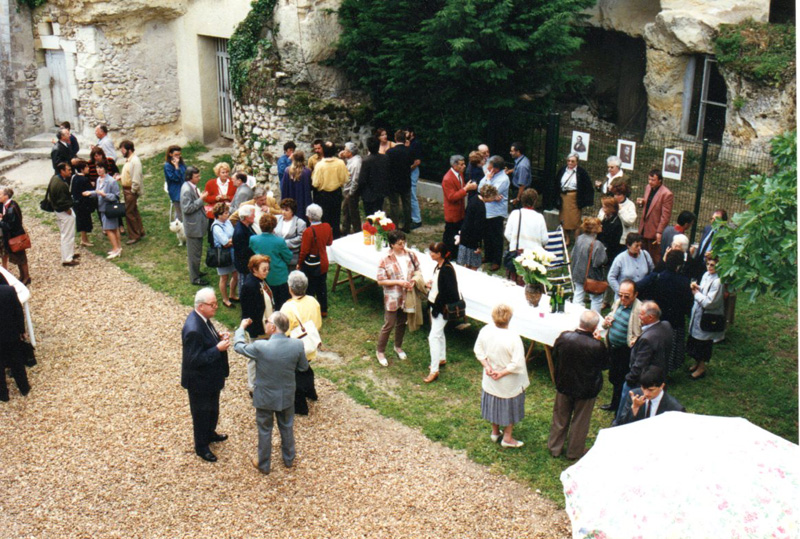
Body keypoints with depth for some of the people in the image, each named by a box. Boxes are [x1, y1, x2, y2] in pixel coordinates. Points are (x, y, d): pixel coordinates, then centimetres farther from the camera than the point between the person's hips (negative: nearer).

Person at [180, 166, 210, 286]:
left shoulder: (193, 187, 7)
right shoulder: (187, 190, -24)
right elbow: (187, 208, -27)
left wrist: (201, 197, 5)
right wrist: (201, 200, -25)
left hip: (198, 224, 10)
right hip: (193, 226, -10)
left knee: (196, 252, 23)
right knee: (194, 253, 2)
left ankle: (195, 272, 38)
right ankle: (195, 278, 12)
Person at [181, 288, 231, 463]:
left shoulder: (203, 319, -5)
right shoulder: (193, 329, -35)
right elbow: (194, 359, -31)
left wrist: (219, 337, -6)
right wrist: (218, 349, -32)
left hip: (210, 376, 9)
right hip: (199, 381, -9)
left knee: (213, 409, 28)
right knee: (201, 413, 13)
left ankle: (210, 434, 52)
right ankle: (201, 447, 33)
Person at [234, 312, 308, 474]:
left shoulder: (260, 347, -29)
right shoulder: (297, 345, -20)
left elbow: (238, 346, -9)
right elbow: (303, 366, -4)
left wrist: (242, 327, 7)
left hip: (265, 398, -3)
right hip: (287, 396, 3)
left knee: (264, 430, 18)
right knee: (287, 427, 24)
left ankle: (263, 465, 36)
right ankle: (289, 459, 44)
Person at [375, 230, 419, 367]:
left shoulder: (411, 255, -6)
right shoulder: (385, 260, -18)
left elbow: (417, 270, 6)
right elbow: (380, 281, -16)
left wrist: (413, 281, -14)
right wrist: (398, 282, -25)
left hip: (407, 297, 4)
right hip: (392, 298, -4)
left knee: (402, 323, 21)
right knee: (389, 325, 4)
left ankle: (398, 347, 43)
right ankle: (380, 352, 22)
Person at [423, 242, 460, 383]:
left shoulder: (447, 269, -23)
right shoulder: (438, 266, 5)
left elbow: (451, 291, -24)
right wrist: (430, 285, 0)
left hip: (442, 308, -10)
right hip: (435, 305, 10)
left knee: (433, 337, -9)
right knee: (439, 333, 23)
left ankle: (434, 370, -3)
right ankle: (442, 358, 42)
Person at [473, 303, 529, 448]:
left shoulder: (485, 330, -17)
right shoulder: (513, 338, -32)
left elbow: (478, 350, -4)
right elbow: (517, 363, -30)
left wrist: (486, 365, -8)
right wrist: (503, 372, -19)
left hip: (490, 381, 5)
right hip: (509, 383, -5)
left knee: (493, 404, 26)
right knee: (509, 408, 19)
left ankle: (495, 432, 46)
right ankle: (507, 438, 34)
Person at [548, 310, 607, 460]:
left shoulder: (564, 337, -20)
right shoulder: (597, 346, -29)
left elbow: (554, 356, -2)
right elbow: (604, 364, -9)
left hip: (564, 385, 3)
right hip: (586, 390, -3)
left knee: (560, 418, 22)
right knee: (580, 421, 19)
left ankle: (554, 447, 39)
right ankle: (575, 451, 36)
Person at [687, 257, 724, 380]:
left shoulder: (717, 281, -25)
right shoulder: (706, 275, 2)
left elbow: (708, 302, -26)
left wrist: (696, 293, -14)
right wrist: (697, 287, -3)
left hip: (707, 317, -8)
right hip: (698, 313, 8)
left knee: (703, 342, 7)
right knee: (694, 338, 20)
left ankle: (701, 367, 25)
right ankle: (697, 363, 39)